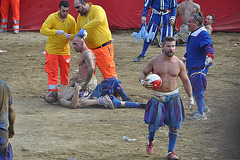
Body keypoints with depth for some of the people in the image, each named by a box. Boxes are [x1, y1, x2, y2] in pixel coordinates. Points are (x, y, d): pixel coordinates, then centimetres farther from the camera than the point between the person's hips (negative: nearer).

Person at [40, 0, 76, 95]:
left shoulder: (71, 20, -2)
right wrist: (56, 32, -35)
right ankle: (53, 92, -1)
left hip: (65, 50, 3)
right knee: (52, 72, -4)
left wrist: (70, 36, -19)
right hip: (52, 49, -3)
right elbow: (43, 30, -22)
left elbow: (74, 34, 6)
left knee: (65, 72, 9)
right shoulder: (52, 18, -13)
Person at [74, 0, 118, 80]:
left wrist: (84, 28, -36)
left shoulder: (97, 9, -14)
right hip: (89, 49, 7)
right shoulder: (80, 16, 9)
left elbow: (99, 20, -36)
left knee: (109, 74, -7)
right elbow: (78, 31, 21)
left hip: (104, 49, -7)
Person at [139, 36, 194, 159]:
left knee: (174, 126, -3)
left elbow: (186, 81, 11)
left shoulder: (179, 63, 0)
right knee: (154, 123, -7)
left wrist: (190, 98, 6)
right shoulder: (154, 61, -5)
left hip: (173, 96, 2)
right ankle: (150, 140, 28)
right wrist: (143, 82, -17)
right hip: (157, 97, -2)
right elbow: (143, 73, 6)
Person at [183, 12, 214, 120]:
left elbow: (208, 47, -34)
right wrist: (185, 57, 40)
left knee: (197, 89, -8)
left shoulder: (203, 35, -20)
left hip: (200, 66, -10)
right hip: (192, 66, 10)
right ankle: (203, 107, 35)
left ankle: (201, 114, 0)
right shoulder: (192, 34, 11)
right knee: (193, 87, 19)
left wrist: (209, 56, -53)